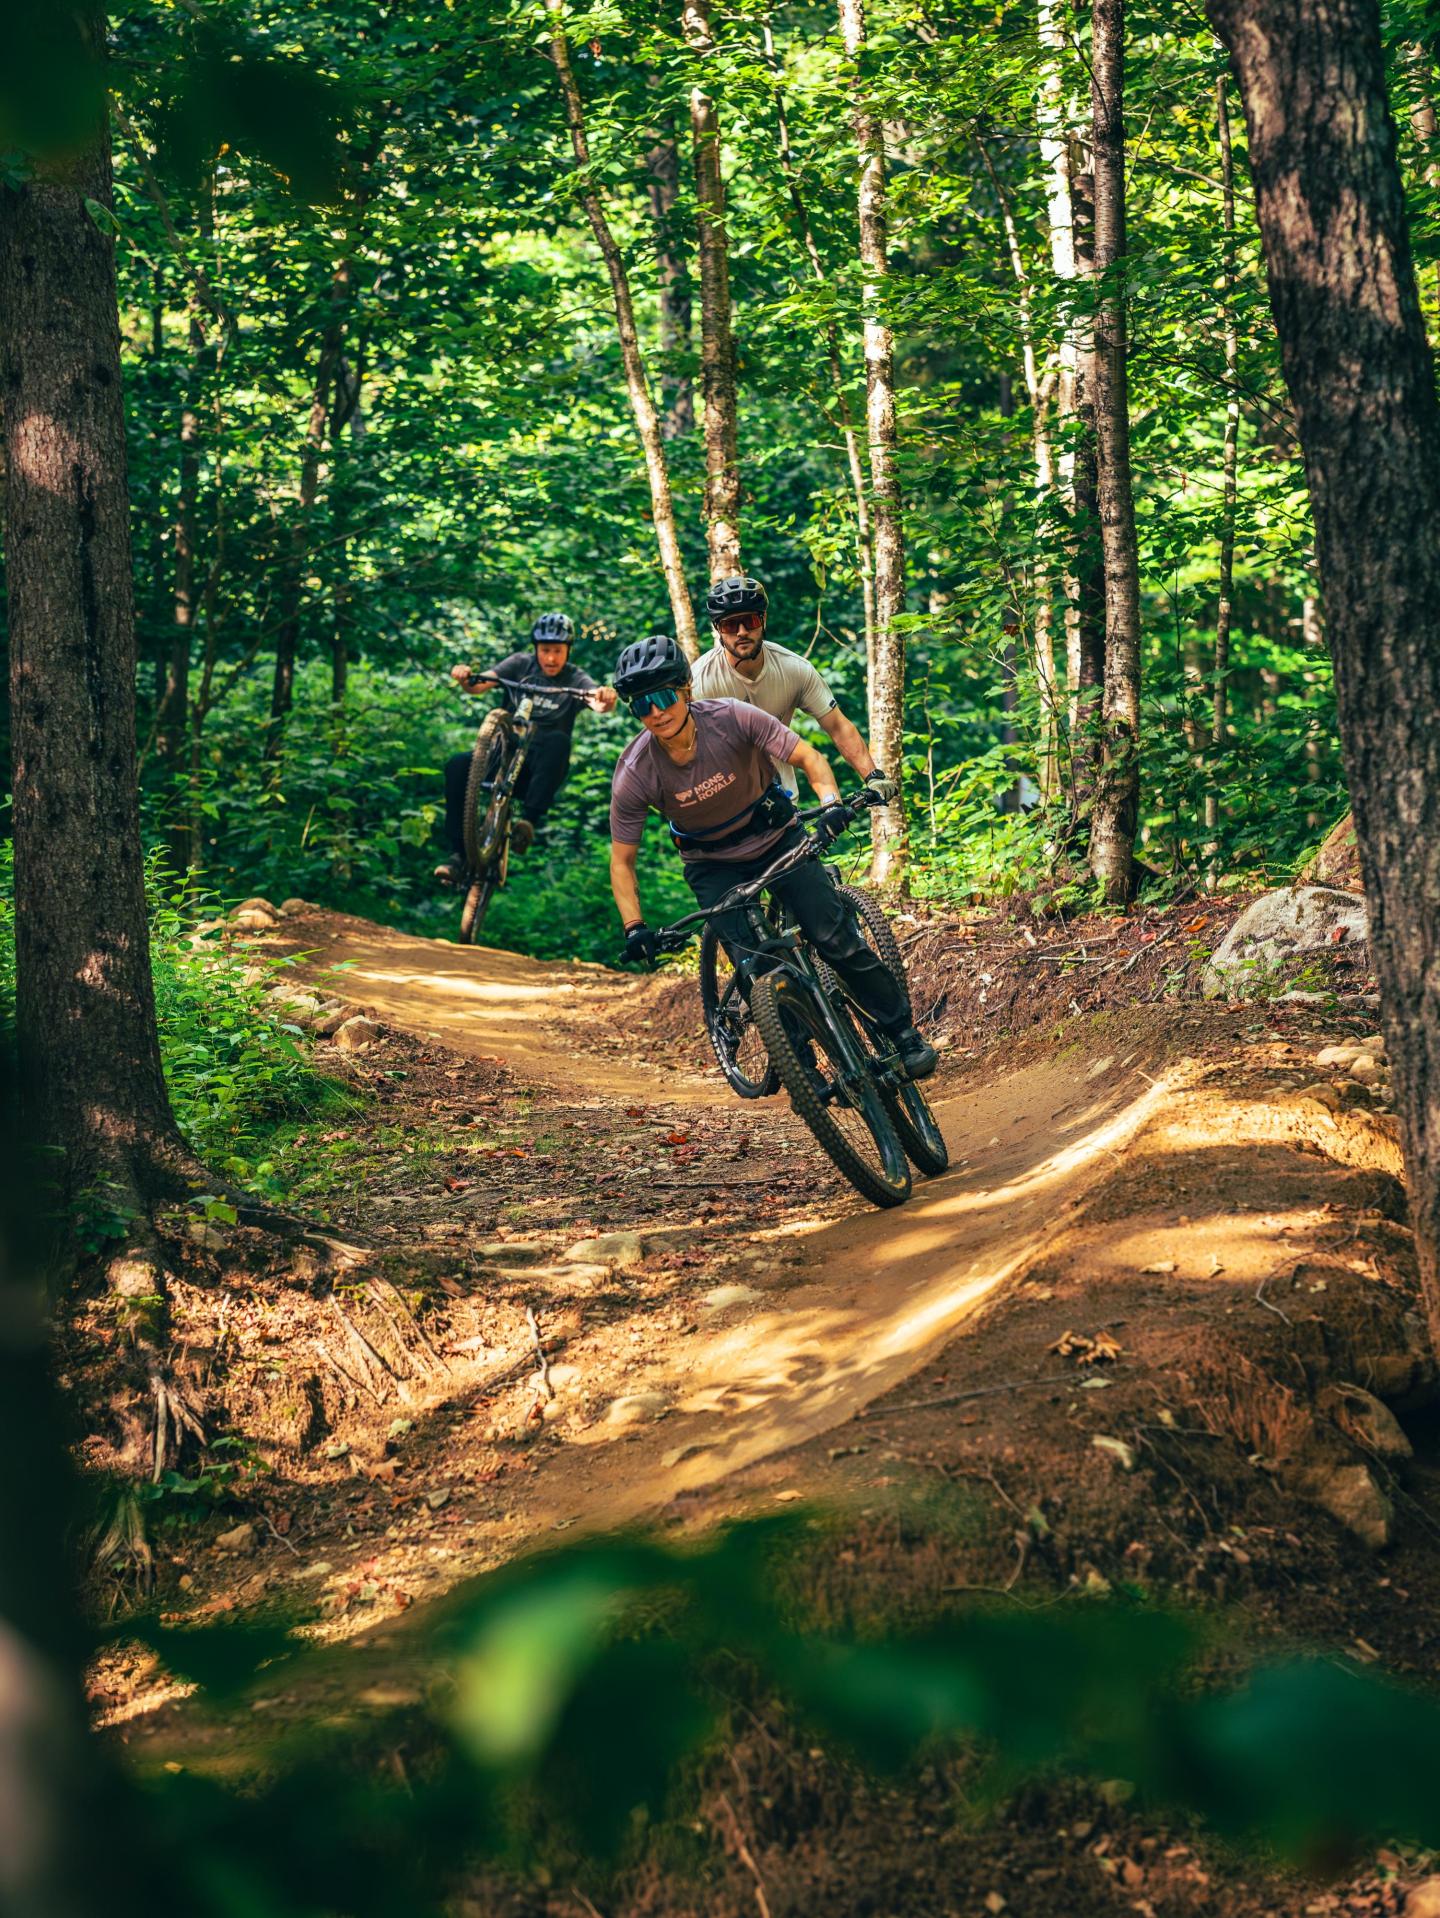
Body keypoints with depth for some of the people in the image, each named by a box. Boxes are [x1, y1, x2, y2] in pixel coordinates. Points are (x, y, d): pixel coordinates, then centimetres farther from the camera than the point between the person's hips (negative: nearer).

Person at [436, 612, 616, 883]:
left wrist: (606, 697, -42)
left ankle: (528, 821, -37)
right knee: (457, 767, -26)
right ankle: (458, 855, -23)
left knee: (557, 740, -35)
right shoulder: (520, 664, 7)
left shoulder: (575, 680, 3)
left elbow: (599, 700, -18)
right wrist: (465, 678, -29)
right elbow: (479, 684, -6)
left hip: (542, 765, -2)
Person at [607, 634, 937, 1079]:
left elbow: (807, 757, -17)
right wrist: (634, 926, -24)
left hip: (777, 838, 0)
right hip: (714, 865, 0)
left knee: (837, 939, -13)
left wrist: (831, 803, -36)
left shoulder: (732, 718, -26)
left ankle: (904, 1034, 3)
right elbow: (622, 859, -12)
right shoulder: (635, 773, -23)